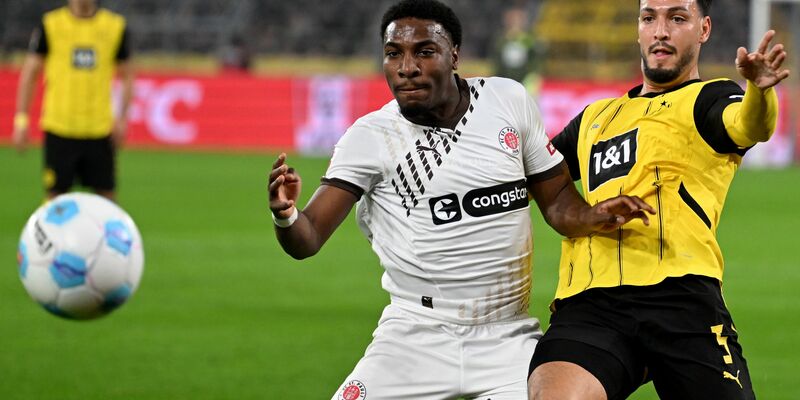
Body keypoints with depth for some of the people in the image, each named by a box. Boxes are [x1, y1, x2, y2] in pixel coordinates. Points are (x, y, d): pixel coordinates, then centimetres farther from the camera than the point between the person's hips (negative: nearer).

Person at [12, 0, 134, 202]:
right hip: (59, 129, -1)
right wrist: (21, 119, -2)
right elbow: (29, 73, 4)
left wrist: (122, 118, -1)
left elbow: (127, 75, 11)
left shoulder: (115, 27, 4)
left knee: (106, 194, 1)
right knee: (56, 194, 0)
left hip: (99, 130, 1)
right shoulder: (50, 25, 0)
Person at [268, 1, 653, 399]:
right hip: (414, 342, -1)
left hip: (507, 341, 1)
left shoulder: (509, 101, 1)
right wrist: (285, 215, -34)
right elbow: (307, 239, -11)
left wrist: (594, 216, -12)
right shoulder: (370, 137, -5)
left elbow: (557, 199, 10)